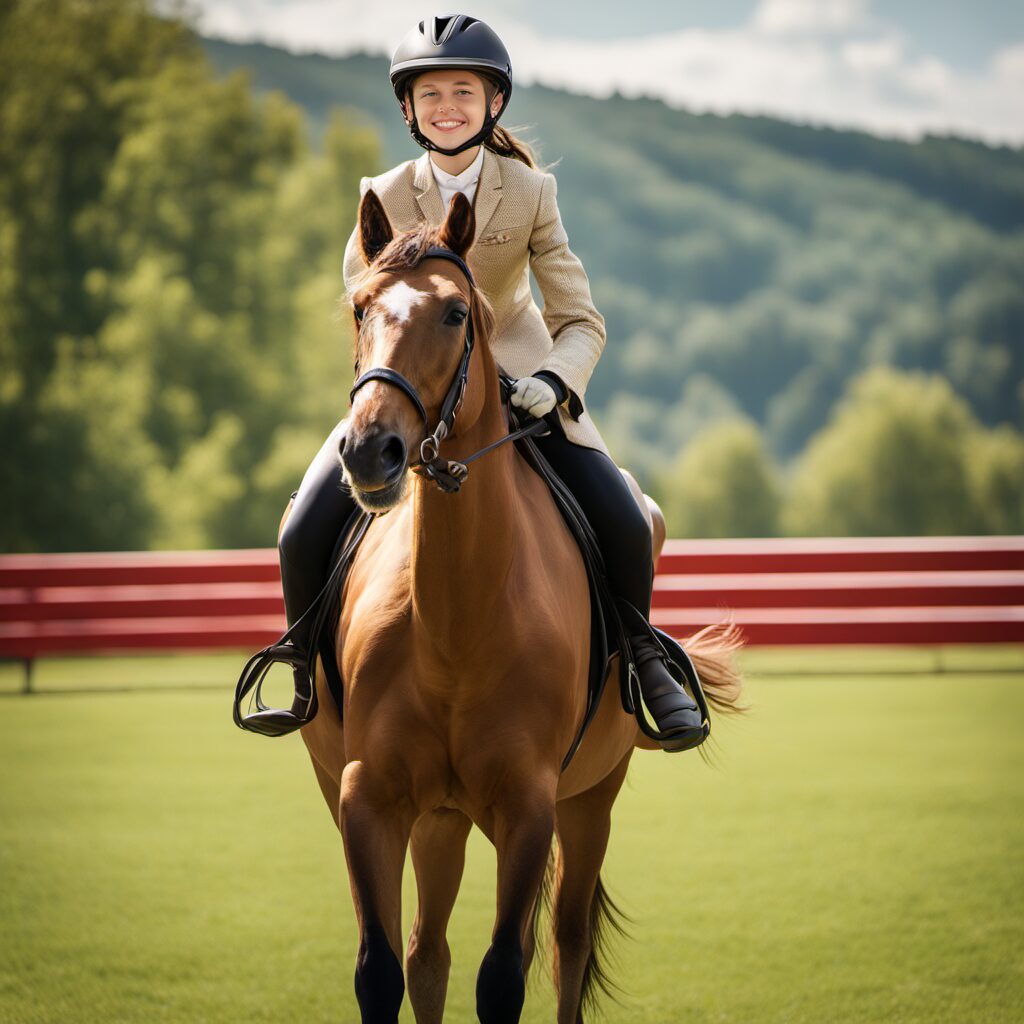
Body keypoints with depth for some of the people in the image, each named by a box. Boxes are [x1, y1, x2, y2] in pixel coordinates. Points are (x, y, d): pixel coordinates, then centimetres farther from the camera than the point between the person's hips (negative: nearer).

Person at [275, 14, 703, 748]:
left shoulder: (530, 193, -11)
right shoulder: (384, 199, -10)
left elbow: (581, 322, -12)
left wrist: (552, 382, -32)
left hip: (519, 380, 0)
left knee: (623, 523, -18)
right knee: (305, 534, -15)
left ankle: (641, 654, 11)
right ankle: (310, 673, 12)